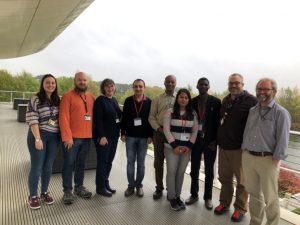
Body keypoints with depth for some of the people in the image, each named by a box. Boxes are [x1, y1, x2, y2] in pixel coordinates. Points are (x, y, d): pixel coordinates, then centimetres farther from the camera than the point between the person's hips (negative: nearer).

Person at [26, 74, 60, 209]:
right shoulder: (35, 100, -8)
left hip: (54, 137, 5)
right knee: (36, 167, 3)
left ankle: (44, 193, 29)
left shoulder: (58, 100, 7)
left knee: (48, 167, 13)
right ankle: (32, 196, 19)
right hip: (38, 135, -5)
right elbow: (33, 121, -14)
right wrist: (38, 139, -19)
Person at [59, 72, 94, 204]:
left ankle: (79, 187, 28)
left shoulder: (91, 97, 11)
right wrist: (67, 136, -18)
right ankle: (67, 190, 16)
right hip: (72, 137, -5)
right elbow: (63, 118, -12)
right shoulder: (68, 96, -6)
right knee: (69, 164, 4)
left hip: (87, 137, 5)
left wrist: (93, 133, 8)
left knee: (81, 163, 15)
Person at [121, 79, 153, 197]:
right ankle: (131, 185, 19)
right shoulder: (128, 101, 2)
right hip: (130, 136, 1)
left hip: (143, 137, -1)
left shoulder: (149, 102, 0)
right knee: (130, 162, 7)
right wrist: (123, 133, -1)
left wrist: (150, 135, -6)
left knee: (141, 163, 8)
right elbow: (124, 118, 3)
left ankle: (139, 185, 21)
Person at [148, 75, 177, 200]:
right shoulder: (157, 99, 5)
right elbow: (151, 117, 3)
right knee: (158, 162, 8)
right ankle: (159, 188, 24)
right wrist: (158, 128, -10)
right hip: (159, 132, 1)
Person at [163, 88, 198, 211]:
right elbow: (166, 130, -7)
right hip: (171, 147, -2)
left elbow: (195, 131, 6)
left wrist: (189, 145, -5)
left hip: (186, 147, 3)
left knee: (181, 172, 9)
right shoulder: (170, 112, -2)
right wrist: (174, 145, -13)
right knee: (171, 172, 0)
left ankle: (177, 196, 23)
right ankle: (171, 198, 14)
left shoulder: (193, 113, 7)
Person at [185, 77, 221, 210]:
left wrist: (215, 140, -10)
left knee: (209, 171, 10)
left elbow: (218, 121, -4)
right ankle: (194, 195, 28)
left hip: (210, 140, -2)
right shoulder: (192, 102, 4)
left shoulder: (215, 102, -3)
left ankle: (208, 198, 24)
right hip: (195, 140, 2)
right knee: (194, 170, 11)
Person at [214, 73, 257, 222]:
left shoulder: (250, 101, -8)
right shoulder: (225, 100, 14)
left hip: (240, 148, -6)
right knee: (224, 178, 15)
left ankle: (240, 208, 22)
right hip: (223, 146, 6)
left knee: (241, 181, 8)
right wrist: (218, 139, 18)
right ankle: (224, 203, 31)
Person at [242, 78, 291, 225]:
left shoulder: (281, 113, -7)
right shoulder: (252, 111, 11)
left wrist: (275, 162, -14)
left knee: (270, 199, 6)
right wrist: (244, 152, 11)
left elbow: (282, 140, -11)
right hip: (248, 157, 5)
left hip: (267, 159, -5)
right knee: (254, 194, 17)